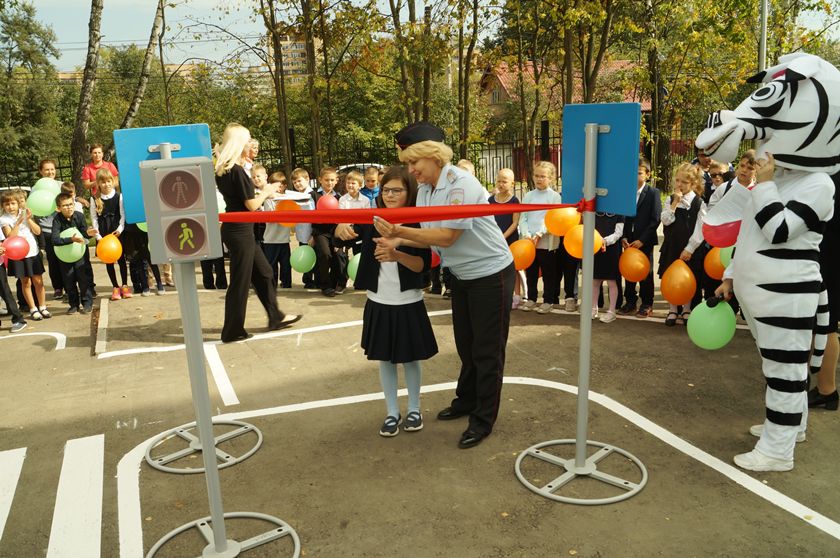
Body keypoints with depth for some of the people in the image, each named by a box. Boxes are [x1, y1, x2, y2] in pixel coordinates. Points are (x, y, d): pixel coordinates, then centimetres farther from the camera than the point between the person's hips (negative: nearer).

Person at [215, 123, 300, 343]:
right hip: (240, 231, -9)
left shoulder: (223, 170, 8)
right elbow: (251, 205, -17)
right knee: (240, 281, 1)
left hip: (236, 229, 9)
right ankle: (232, 331, 13)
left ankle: (276, 317, 28)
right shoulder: (237, 171, -19)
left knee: (263, 272, 17)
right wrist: (266, 191, 0)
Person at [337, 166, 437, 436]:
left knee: (410, 358, 11)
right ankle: (392, 412, 27)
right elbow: (344, 231, -4)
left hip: (409, 304, -3)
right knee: (385, 359, 12)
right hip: (378, 302, 3)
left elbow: (423, 265, -19)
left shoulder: (418, 224, -11)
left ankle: (414, 409, 30)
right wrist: (342, 227, -28)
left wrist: (396, 255, -37)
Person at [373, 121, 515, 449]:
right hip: (462, 276, 8)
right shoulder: (424, 190, 1)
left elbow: (447, 237, -28)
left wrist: (399, 230, -32)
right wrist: (397, 241, -18)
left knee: (487, 351, 2)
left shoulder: (461, 185, -24)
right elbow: (429, 237, -1)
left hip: (491, 275, -8)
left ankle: (483, 421, 15)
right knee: (466, 345, 20)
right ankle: (466, 401, 38)